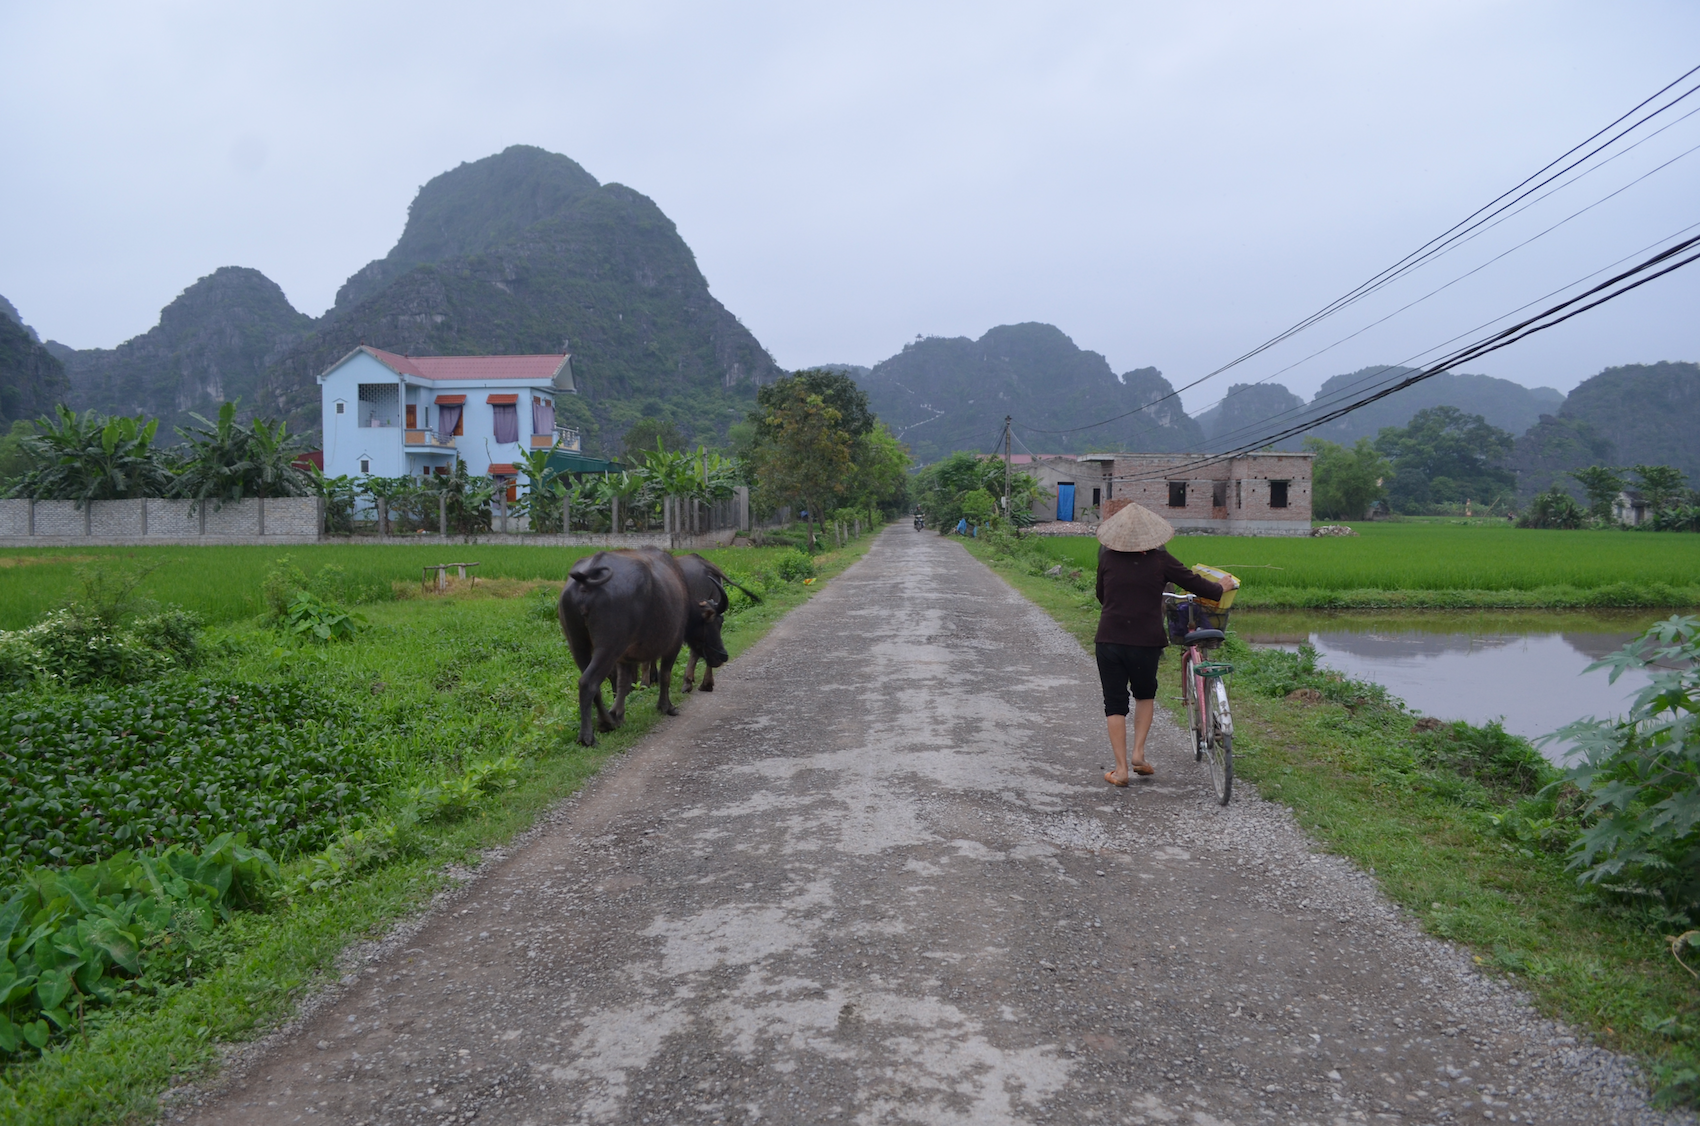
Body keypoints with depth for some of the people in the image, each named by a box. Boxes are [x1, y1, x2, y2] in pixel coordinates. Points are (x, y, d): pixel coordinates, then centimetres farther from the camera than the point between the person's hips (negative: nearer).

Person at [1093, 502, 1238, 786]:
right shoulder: (1160, 560, -4)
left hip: (1108, 641, 0)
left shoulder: (1107, 557, 0)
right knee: (1145, 695, 24)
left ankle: (1121, 769, 7)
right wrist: (1222, 588, 23)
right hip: (1146, 642, 0)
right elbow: (1194, 583, 4)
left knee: (1114, 704, 8)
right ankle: (1138, 754, 15)